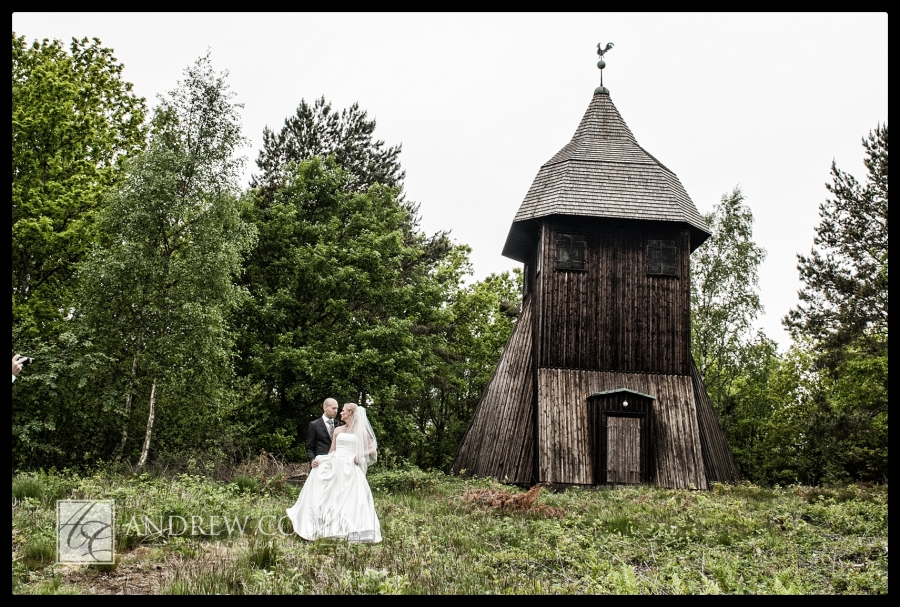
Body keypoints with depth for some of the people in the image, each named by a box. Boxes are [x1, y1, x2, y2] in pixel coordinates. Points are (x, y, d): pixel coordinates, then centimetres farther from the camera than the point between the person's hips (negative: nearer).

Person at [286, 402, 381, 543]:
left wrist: (360, 455, -9)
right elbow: (331, 452, 16)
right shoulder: (338, 430, 17)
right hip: (335, 467, 4)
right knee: (332, 499, -5)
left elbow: (373, 449, 7)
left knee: (353, 500, -10)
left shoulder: (361, 431, 7)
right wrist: (319, 460, 1)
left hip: (351, 470, -4)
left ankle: (354, 533, -7)